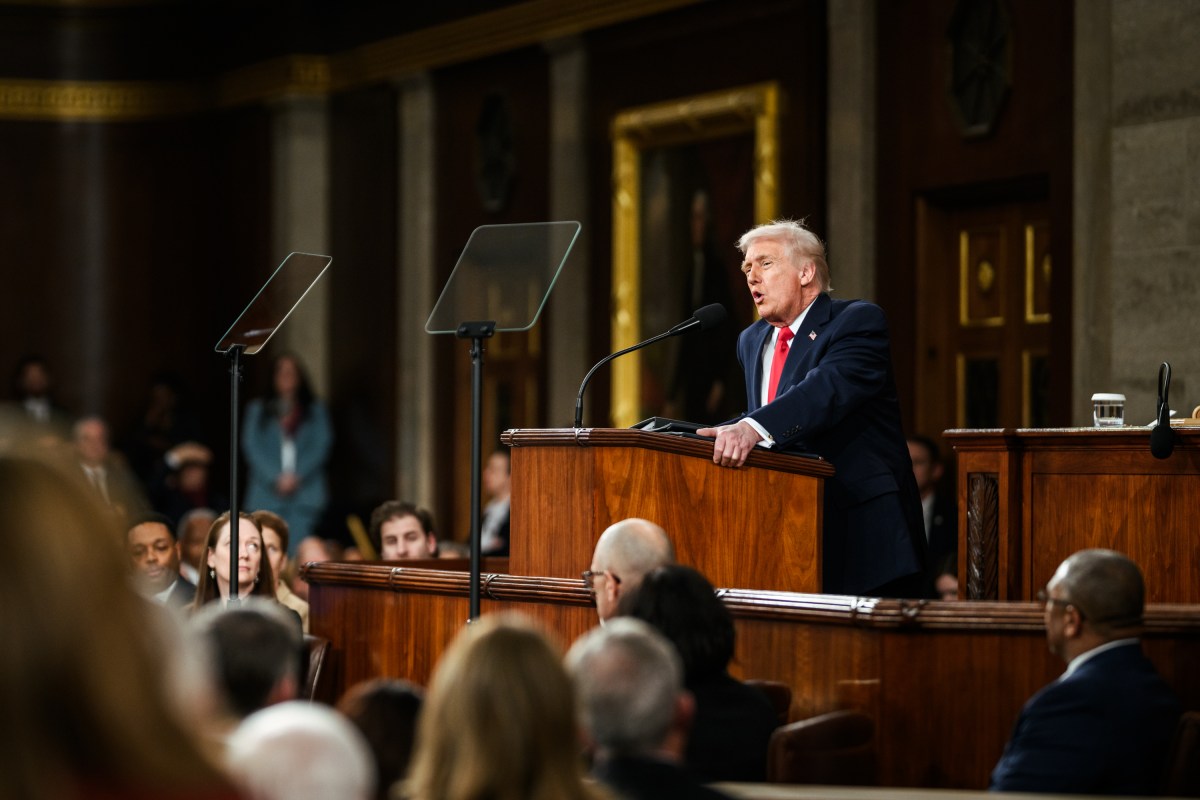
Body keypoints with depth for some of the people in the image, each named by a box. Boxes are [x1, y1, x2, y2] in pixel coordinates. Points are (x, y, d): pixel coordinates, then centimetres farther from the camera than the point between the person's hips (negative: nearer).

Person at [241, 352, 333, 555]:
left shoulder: (316, 411, 16)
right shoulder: (257, 410, 17)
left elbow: (322, 445, 4)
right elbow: (251, 446, 5)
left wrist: (297, 476, -9)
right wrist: (276, 478, -9)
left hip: (304, 493, 0)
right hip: (267, 494, 0)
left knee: (299, 553, -12)